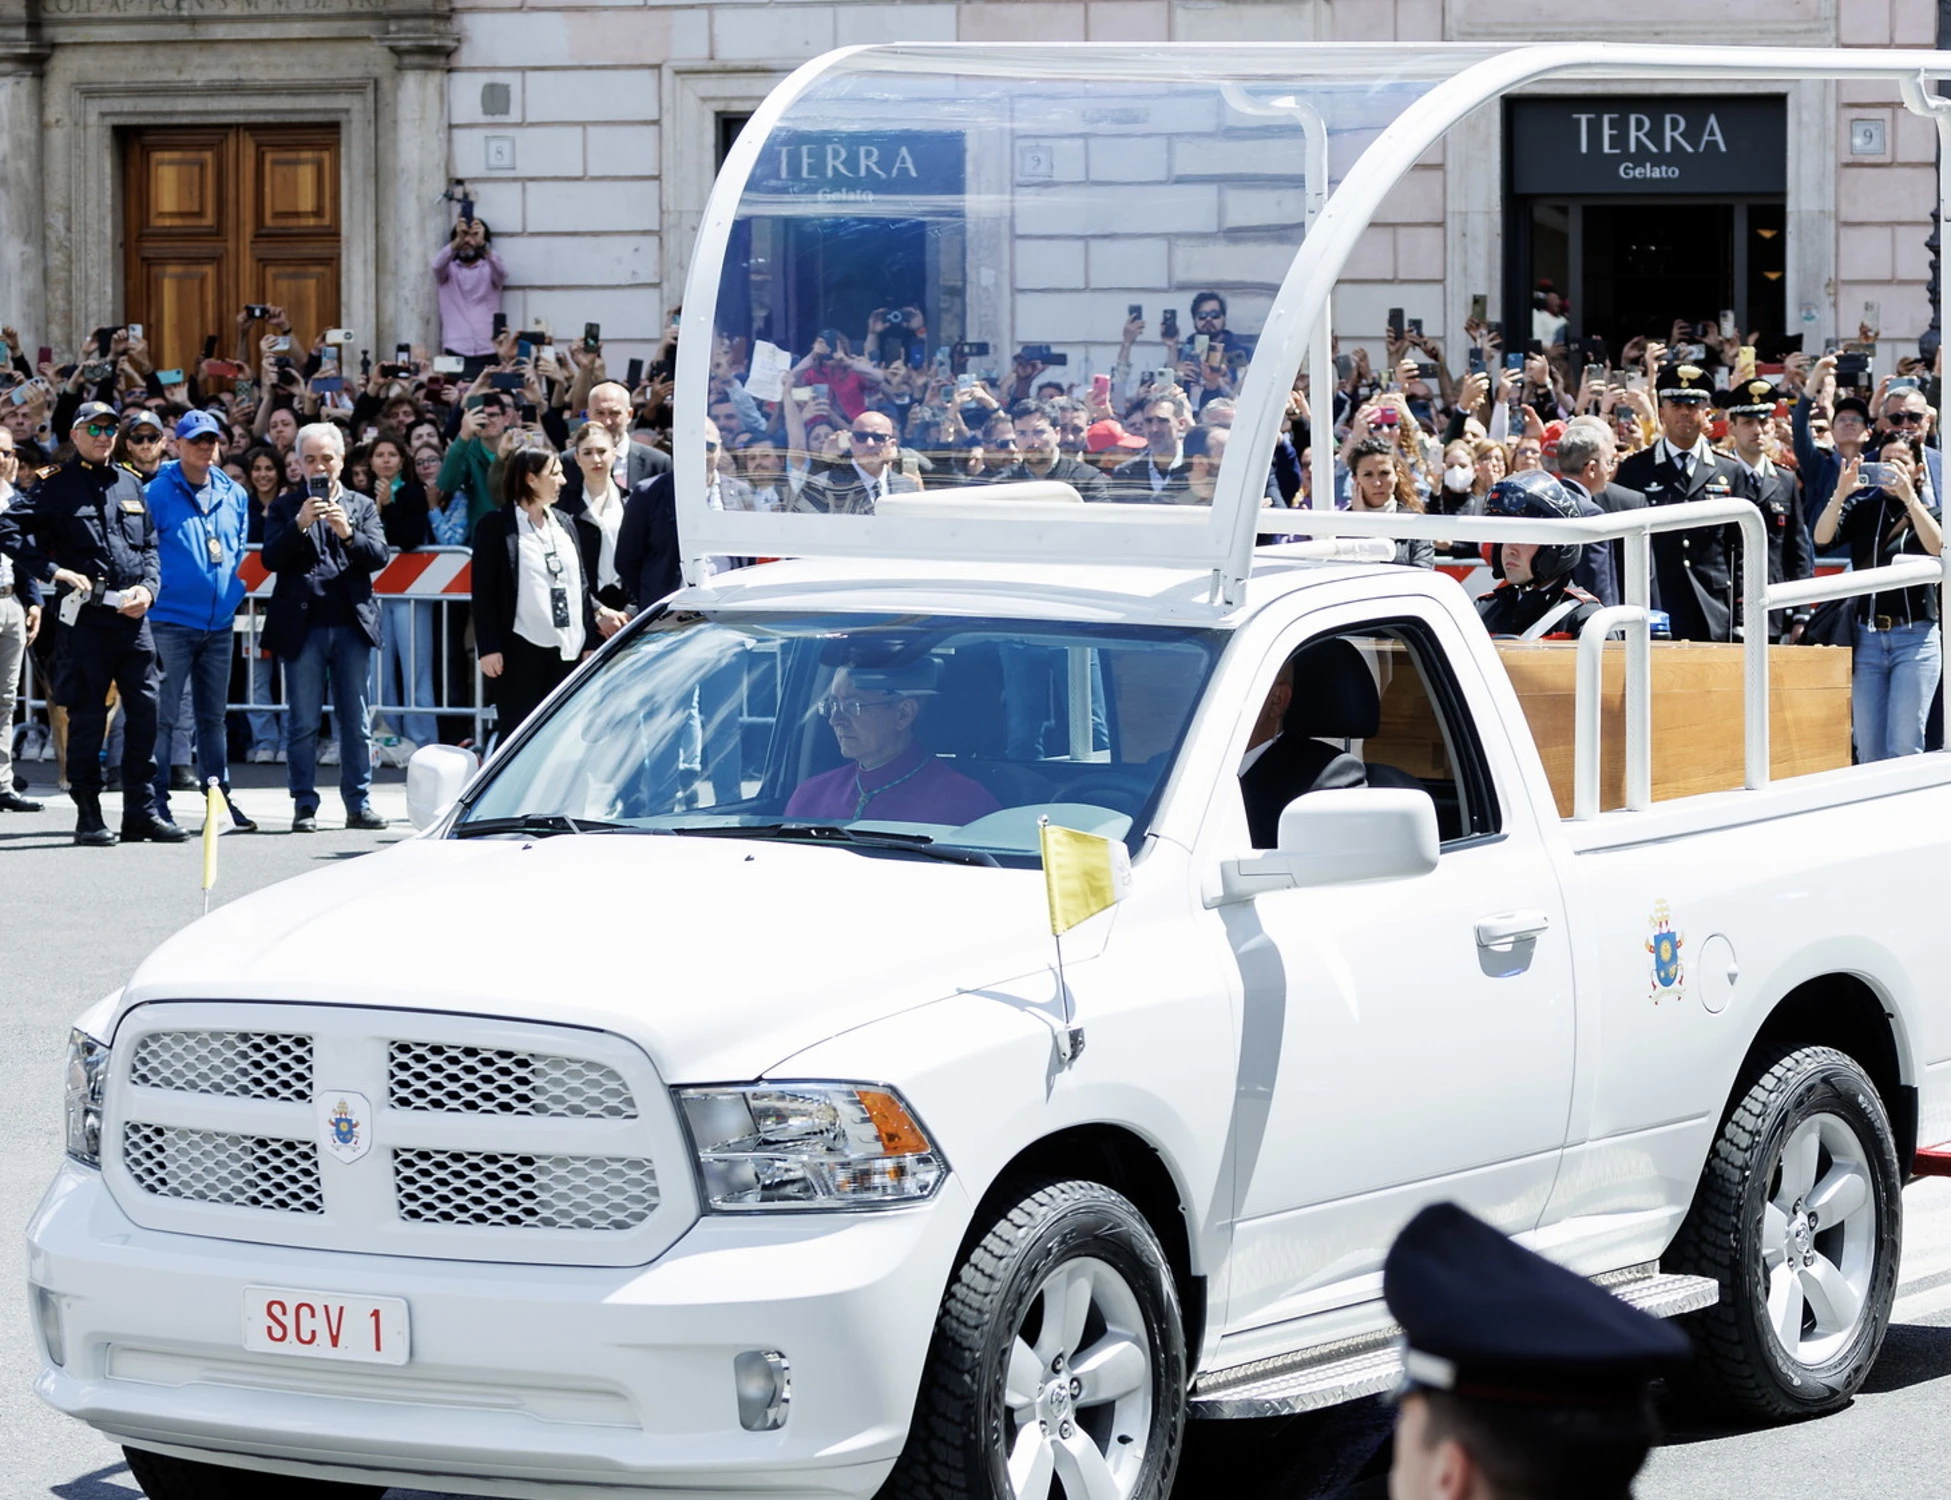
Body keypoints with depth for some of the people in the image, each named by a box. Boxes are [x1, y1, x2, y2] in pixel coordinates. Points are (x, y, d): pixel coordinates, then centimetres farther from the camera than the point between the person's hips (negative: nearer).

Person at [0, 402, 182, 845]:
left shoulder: (131, 484, 16)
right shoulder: (57, 485, 0)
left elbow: (150, 547, 19)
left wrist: (147, 587, 0)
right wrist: (54, 571, -15)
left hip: (133, 616, 5)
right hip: (85, 616, -5)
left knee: (145, 709, 3)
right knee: (87, 714, 0)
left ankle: (141, 810, 10)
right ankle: (88, 815, 6)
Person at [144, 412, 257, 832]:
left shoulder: (234, 495, 10)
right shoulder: (158, 493, -7)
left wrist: (233, 591, 10)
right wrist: (152, 590, -12)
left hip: (219, 622, 5)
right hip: (171, 620, -5)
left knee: (213, 716, 12)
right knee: (163, 716, -4)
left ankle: (219, 797, 16)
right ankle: (156, 801, -1)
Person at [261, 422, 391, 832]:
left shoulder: (362, 506, 13)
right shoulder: (286, 506, 8)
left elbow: (379, 555, 1)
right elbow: (271, 558, -4)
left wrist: (348, 534, -16)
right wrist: (299, 525, -17)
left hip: (352, 624, 2)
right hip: (304, 625, -2)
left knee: (357, 722, 4)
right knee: (303, 723, 1)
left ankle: (359, 804, 10)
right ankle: (305, 806, 5)